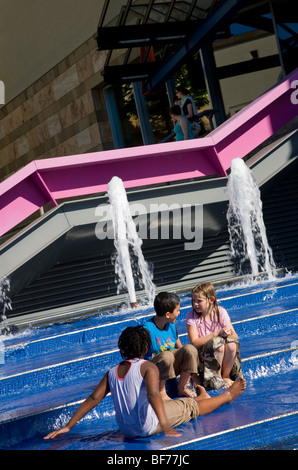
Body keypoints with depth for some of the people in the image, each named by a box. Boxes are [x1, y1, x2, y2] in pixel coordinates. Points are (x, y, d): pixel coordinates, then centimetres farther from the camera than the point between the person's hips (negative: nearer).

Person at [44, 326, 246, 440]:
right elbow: (153, 394, -31)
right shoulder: (148, 367, -15)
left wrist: (68, 427, -5)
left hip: (126, 429, 6)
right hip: (148, 426, -6)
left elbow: (93, 399, -5)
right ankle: (227, 396, 38)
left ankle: (202, 397, 55)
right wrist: (164, 426, -42)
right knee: (190, 406, 15)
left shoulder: (112, 373, 1)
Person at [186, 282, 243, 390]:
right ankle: (217, 377, -10)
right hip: (202, 355, -3)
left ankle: (226, 376, -6)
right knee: (218, 345, -33)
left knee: (231, 344, -30)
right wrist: (217, 333, -27)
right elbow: (194, 343, -21)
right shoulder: (191, 316, -12)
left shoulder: (220, 312, -4)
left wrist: (229, 333, -29)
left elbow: (235, 336, -4)